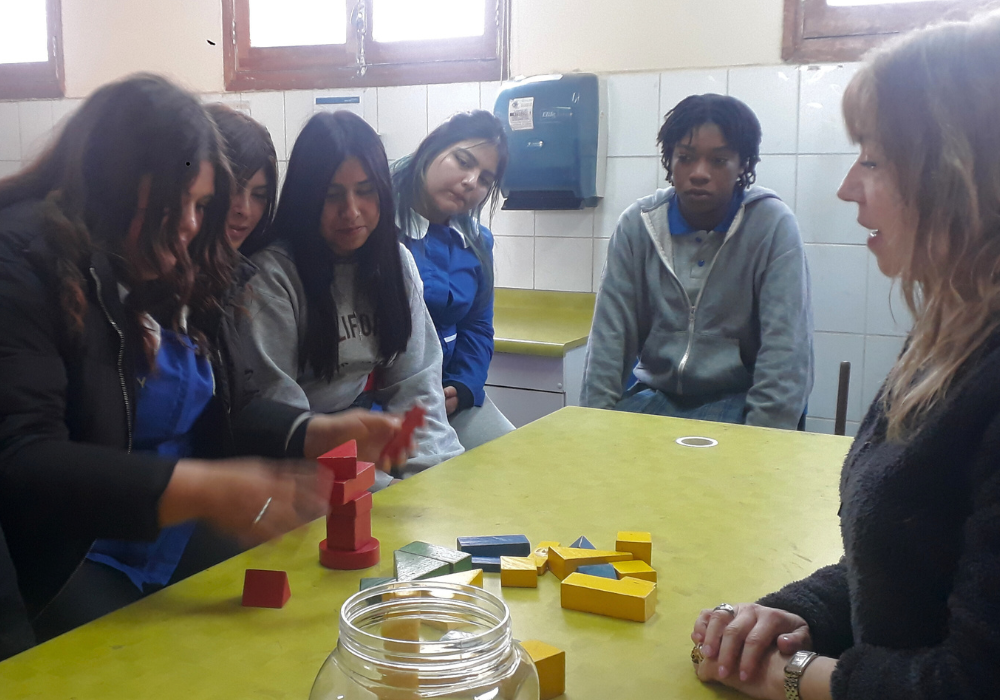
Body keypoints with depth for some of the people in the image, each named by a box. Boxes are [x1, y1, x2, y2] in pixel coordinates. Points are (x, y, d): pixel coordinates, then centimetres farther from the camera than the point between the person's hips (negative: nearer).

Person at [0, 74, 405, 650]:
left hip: (187, 539, 6)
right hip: (63, 562, -6)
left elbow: (236, 408, 12)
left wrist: (323, 434, -8)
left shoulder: (194, 271, 6)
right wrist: (201, 489, -36)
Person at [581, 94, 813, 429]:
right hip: (655, 395, 3)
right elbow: (610, 335, -1)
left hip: (737, 401, -2)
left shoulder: (773, 225, -8)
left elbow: (785, 346, -13)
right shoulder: (637, 224, 0)